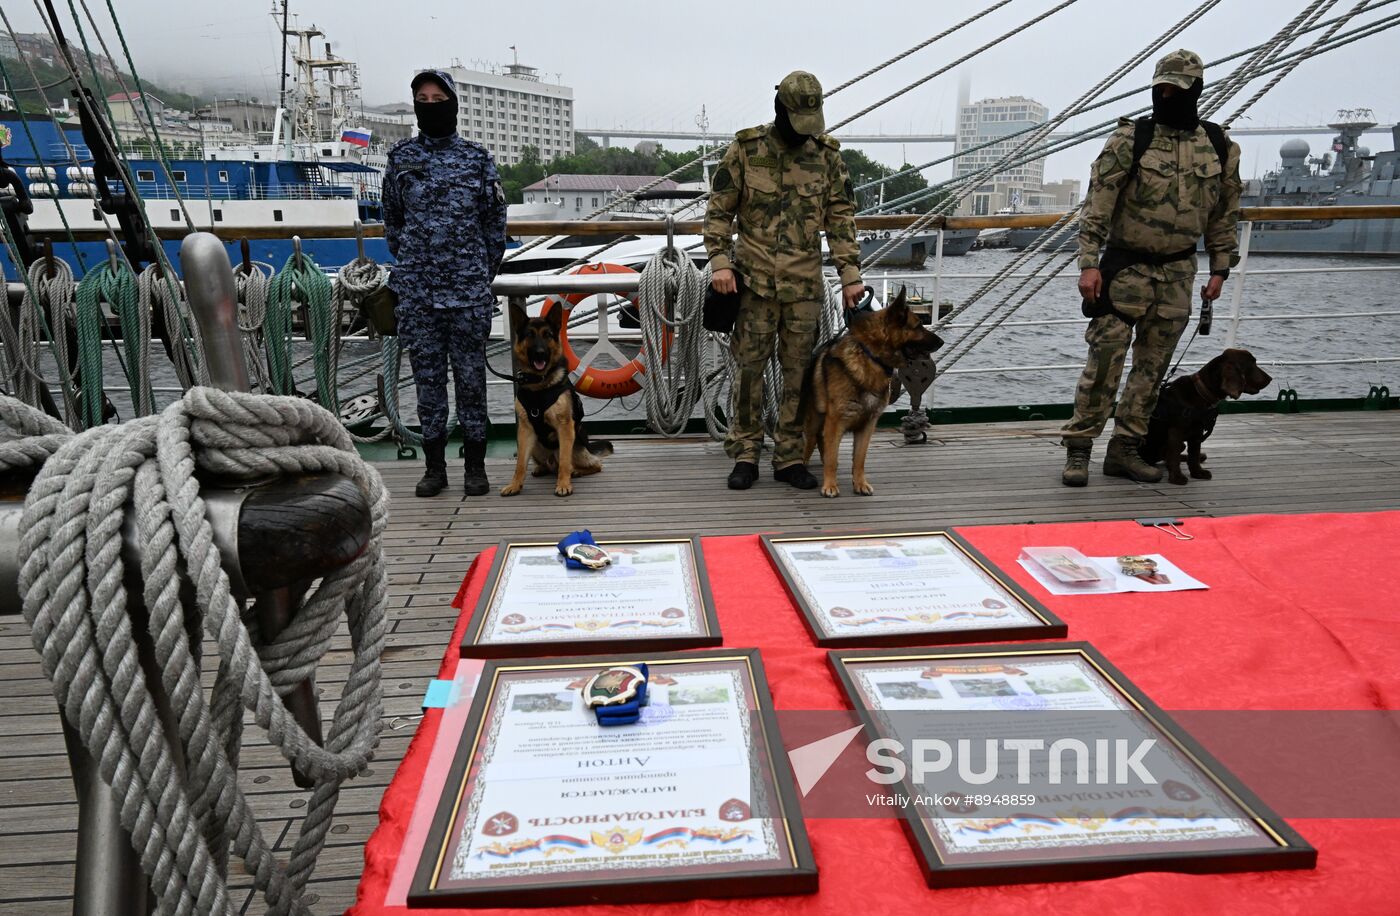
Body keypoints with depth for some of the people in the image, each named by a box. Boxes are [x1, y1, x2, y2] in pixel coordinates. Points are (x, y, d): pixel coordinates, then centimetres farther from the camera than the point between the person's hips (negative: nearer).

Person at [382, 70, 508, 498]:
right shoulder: (400, 156, 8)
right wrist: (410, 264, 12)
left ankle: (475, 465, 13)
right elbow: (391, 219, 17)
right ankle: (435, 466, 16)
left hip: (470, 290, -1)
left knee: (471, 375, 3)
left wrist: (483, 273, 6)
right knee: (427, 376, 6)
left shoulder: (477, 157, 5)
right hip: (416, 290, 2)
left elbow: (495, 220, 8)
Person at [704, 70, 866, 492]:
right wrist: (720, 262, -11)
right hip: (755, 281, -2)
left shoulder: (827, 154, 5)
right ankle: (745, 454, 14)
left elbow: (841, 218, 6)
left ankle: (790, 457, 16)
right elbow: (719, 210, 1)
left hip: (805, 285, 2)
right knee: (749, 368, 2)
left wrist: (850, 275, 0)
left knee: (799, 371, 5)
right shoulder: (745, 149, -1)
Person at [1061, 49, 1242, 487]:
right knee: (1104, 360, -8)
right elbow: (1097, 205, -10)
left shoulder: (1219, 148, 6)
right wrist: (1089, 264, -17)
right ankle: (1078, 448, 0)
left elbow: (1224, 214, 14)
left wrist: (1219, 270, 10)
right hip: (1127, 267, -4)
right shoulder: (1130, 139, -6)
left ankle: (1125, 450, 16)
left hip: (1178, 273, 5)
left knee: (1153, 366, 7)